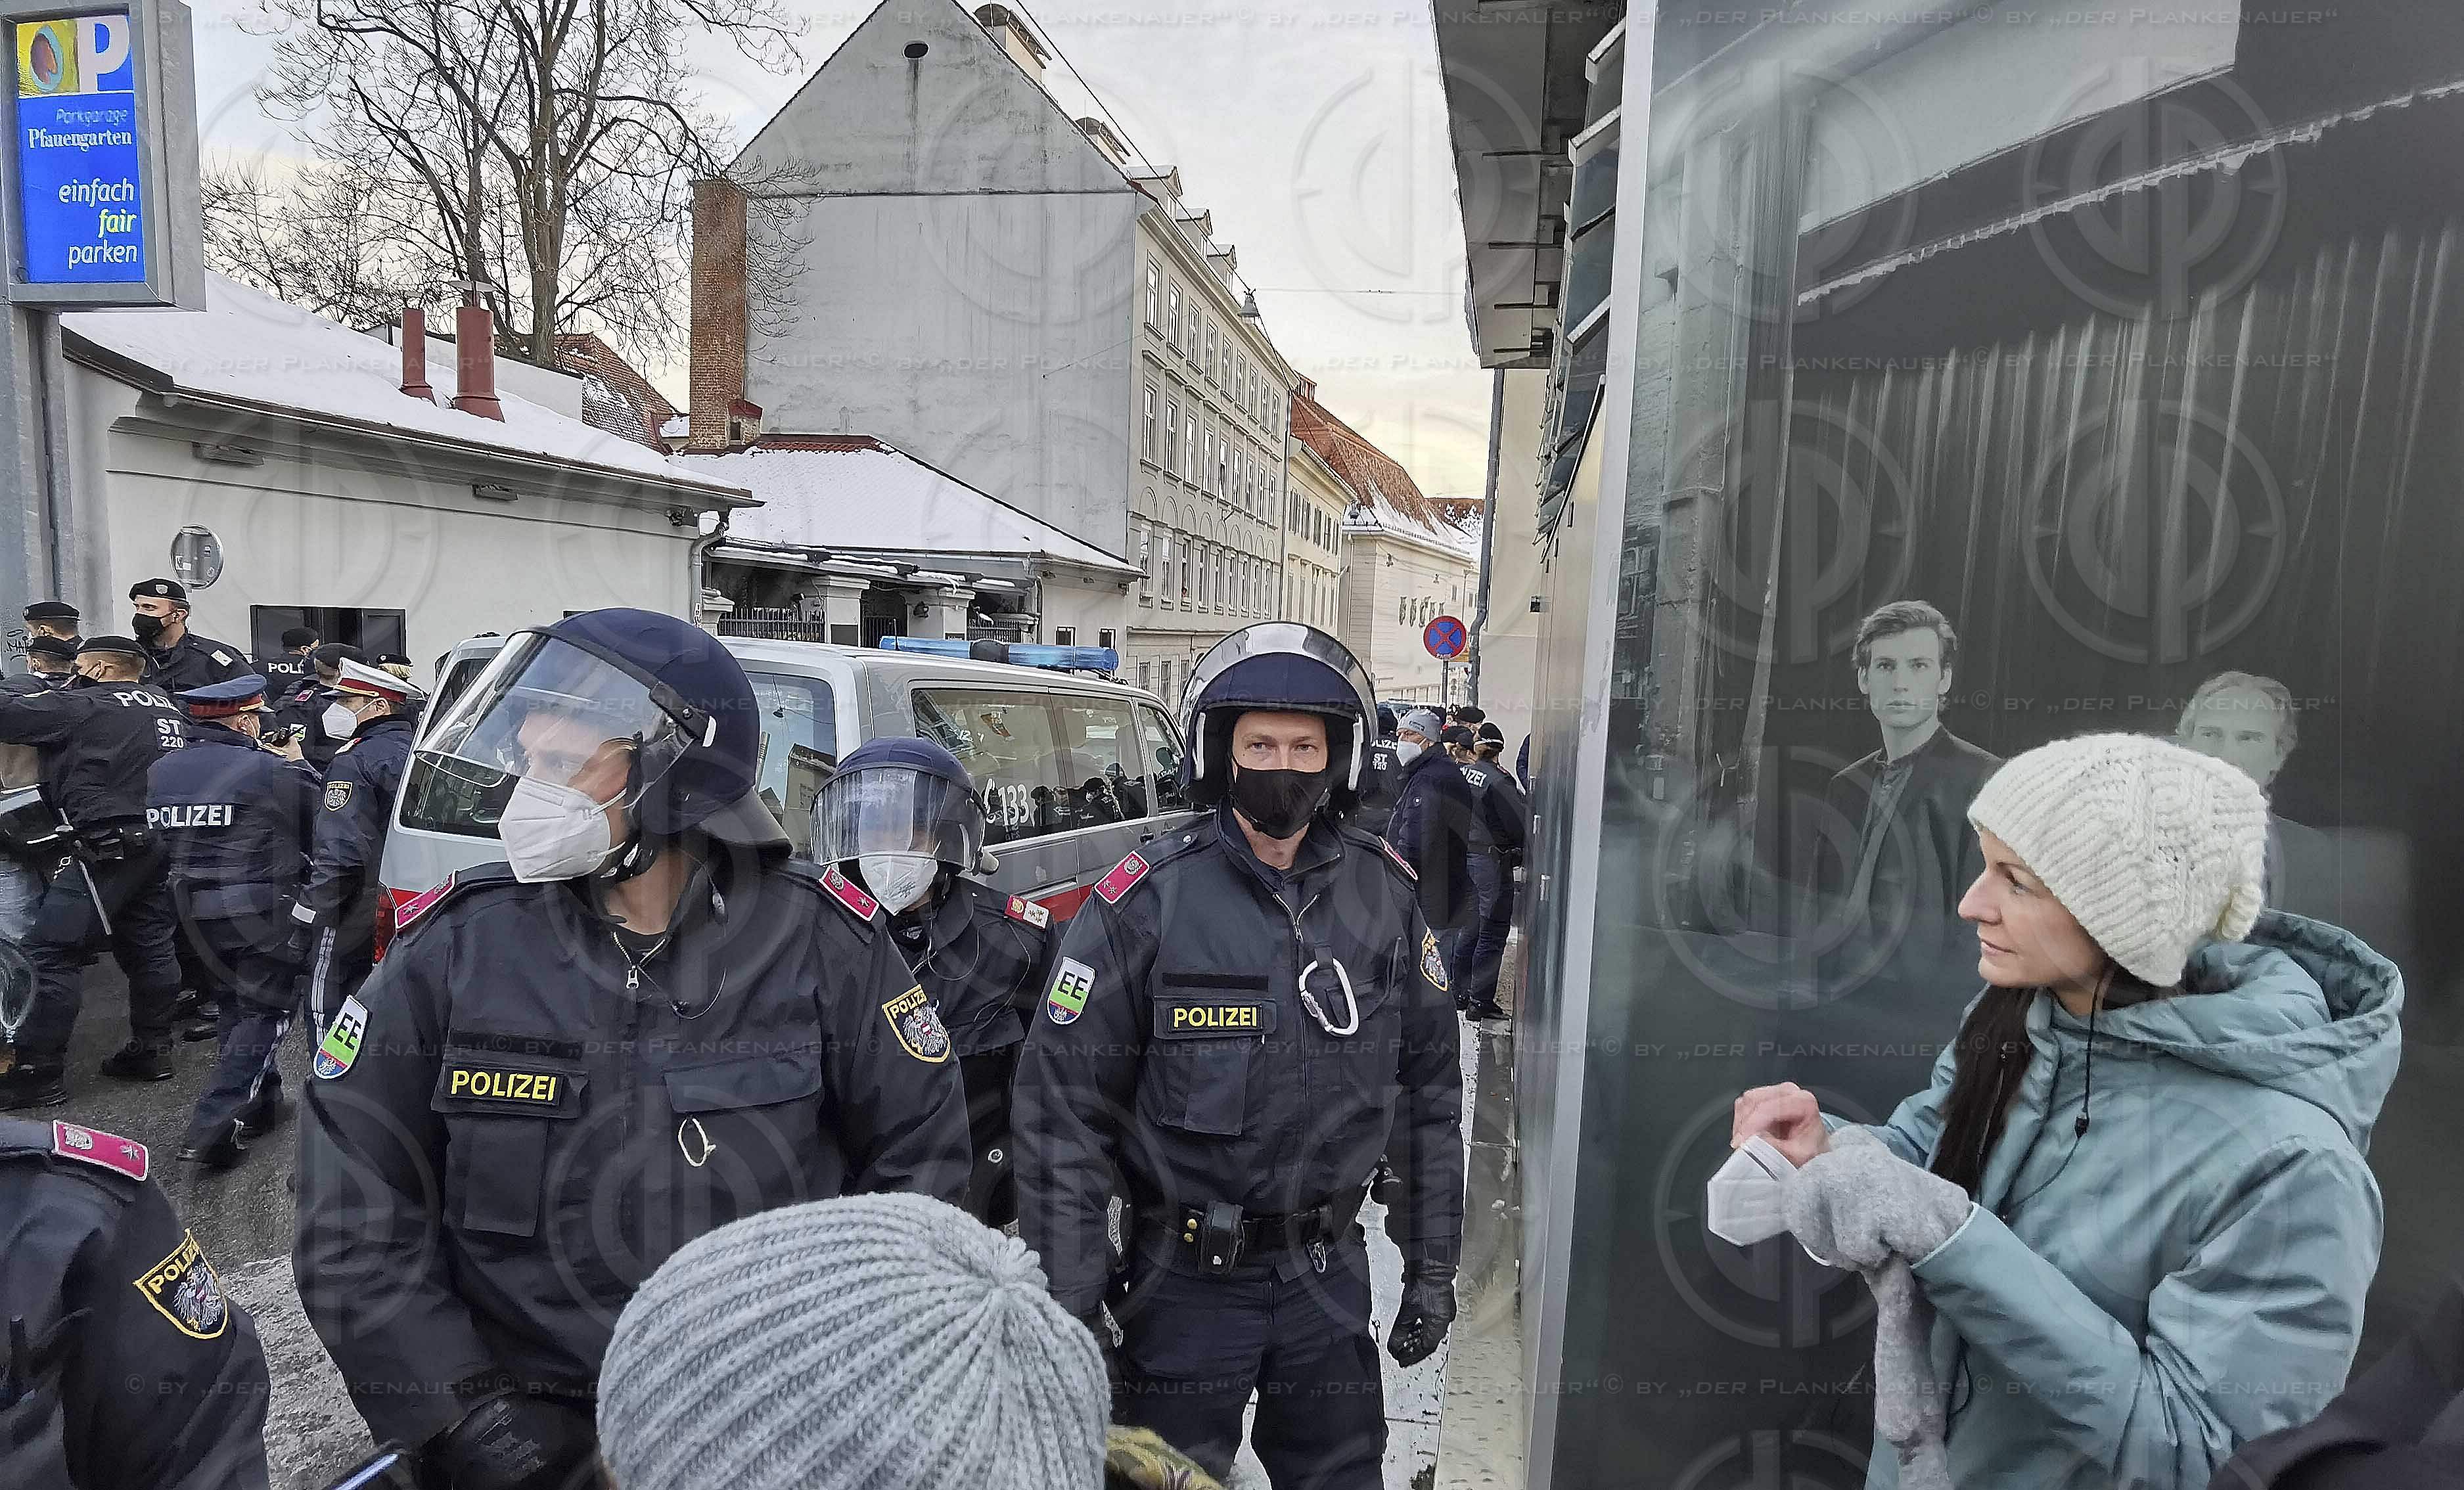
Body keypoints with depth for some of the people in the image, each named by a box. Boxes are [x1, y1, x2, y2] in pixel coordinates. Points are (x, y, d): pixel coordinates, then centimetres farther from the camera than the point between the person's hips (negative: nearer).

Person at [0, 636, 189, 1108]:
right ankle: (151, 1050, 21)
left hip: (108, 848, -8)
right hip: (163, 845, 8)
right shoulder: (168, 706, 15)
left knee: (52, 952, -1)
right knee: (149, 946, 13)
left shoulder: (85, 706, -7)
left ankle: (38, 1073, 2)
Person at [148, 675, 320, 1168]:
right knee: (266, 1009, 3)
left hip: (196, 909, 7)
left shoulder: (159, 772, 4)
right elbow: (323, 818, -6)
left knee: (236, 1001, 22)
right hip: (263, 910, -7)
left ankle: (260, 1101, 29)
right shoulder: (269, 771, -19)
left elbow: (164, 836, 19)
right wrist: (296, 766, 8)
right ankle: (216, 1124, -5)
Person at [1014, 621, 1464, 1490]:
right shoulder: (1144, 901, -15)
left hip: (1330, 1274, 3)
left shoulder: (1384, 895, -3)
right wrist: (1070, 1310, -11)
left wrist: (1432, 1267, 7)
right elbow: (1060, 1109, -12)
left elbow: (1429, 1089, 5)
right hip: (1186, 1282, -3)